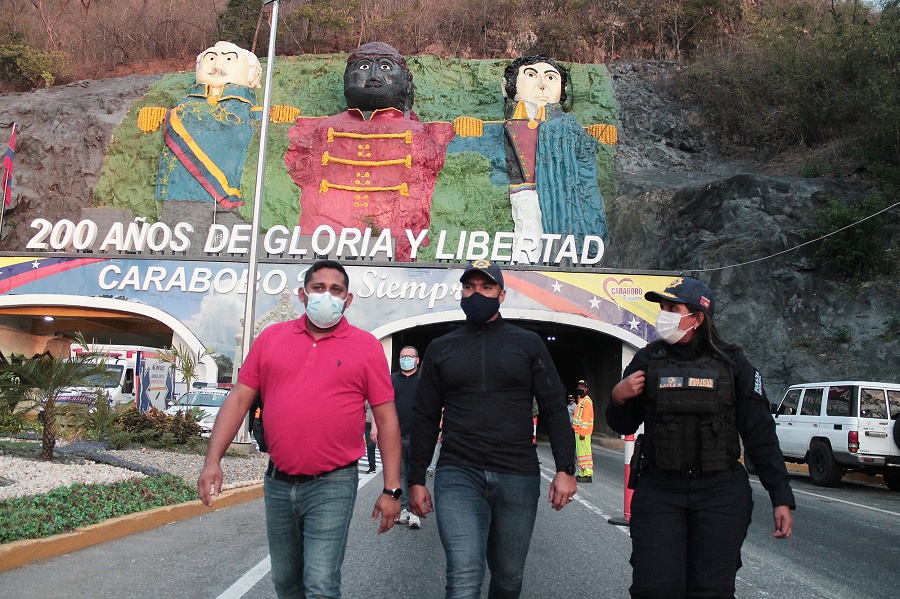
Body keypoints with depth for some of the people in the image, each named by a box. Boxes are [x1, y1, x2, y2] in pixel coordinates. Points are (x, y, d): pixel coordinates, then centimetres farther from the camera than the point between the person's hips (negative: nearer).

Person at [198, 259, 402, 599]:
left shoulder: (366, 346, -2)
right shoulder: (271, 338, 6)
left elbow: (386, 419, -1)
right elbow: (238, 400, 6)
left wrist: (391, 489, -5)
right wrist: (213, 461, -3)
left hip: (332, 485, -4)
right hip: (278, 483, 4)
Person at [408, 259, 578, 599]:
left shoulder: (528, 344, 9)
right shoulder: (441, 349, 12)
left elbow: (554, 409, 5)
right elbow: (425, 418, 13)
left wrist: (565, 469, -6)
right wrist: (416, 480, 8)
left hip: (518, 477, 1)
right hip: (458, 475, 0)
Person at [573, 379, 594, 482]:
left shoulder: (587, 401, -11)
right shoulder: (580, 400, 20)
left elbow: (586, 418, -18)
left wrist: (583, 432, -22)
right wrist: (574, 425, 21)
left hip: (584, 432, -10)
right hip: (578, 431, 10)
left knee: (585, 452, -12)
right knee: (580, 452, 12)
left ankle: (588, 475, -14)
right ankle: (582, 474, 17)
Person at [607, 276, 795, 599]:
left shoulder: (733, 365, 1)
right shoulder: (648, 361, 4)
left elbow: (760, 435, 2)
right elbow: (624, 426, 13)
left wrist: (781, 498, -1)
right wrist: (618, 398, -9)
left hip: (721, 495, -1)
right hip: (659, 492, 1)